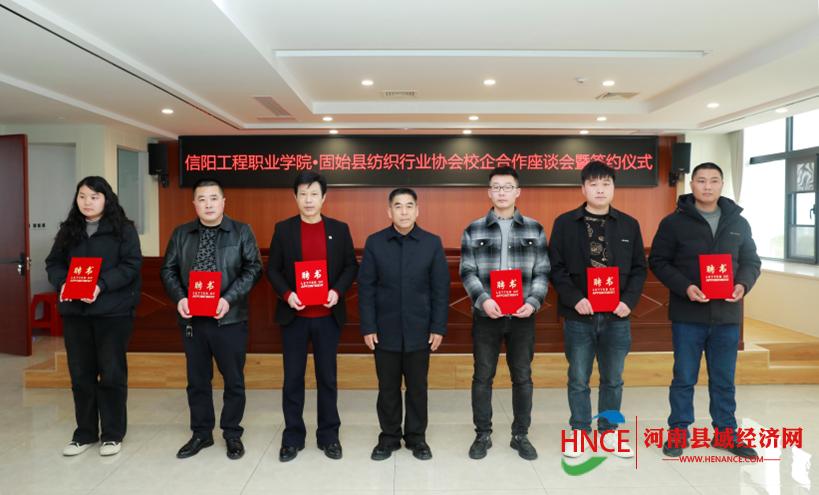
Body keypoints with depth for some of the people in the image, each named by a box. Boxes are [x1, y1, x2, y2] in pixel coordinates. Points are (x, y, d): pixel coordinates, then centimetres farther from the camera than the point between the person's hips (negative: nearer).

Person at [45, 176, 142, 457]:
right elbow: (53, 263, 10)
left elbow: (131, 265, -10)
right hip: (74, 311, 5)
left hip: (113, 311, -4)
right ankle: (85, 433, 25)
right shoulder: (68, 230, 12)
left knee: (112, 372, 3)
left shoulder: (124, 229, -2)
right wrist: (62, 284, -11)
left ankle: (112, 434, 16)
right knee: (80, 373, 11)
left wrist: (101, 286, -22)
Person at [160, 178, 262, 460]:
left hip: (229, 318, -3)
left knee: (233, 379, 6)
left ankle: (232, 433, 22)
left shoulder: (241, 232, 0)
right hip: (192, 319, 3)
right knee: (197, 380, 12)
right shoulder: (181, 234, 9)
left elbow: (253, 268, -6)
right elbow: (168, 270, 9)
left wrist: (229, 298, -17)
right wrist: (179, 298, -9)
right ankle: (201, 433, 28)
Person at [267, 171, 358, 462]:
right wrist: (286, 294, -14)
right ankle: (293, 437, 22)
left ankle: (329, 436, 22)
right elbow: (273, 269, 3)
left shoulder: (339, 229, 4)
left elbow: (351, 266, 5)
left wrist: (338, 291, -12)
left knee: (327, 377, 9)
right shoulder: (283, 229, 3)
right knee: (292, 378, 7)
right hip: (294, 315, 0)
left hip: (328, 316, 0)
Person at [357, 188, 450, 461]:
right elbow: (366, 288, -1)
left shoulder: (432, 243, 0)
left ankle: (417, 437, 28)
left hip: (419, 330, 0)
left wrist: (438, 327, -4)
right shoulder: (374, 242, 0)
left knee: (417, 387, 11)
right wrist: (368, 327, -6)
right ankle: (389, 437, 27)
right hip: (385, 330, 0)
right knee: (388, 387, 11)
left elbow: (440, 289, -1)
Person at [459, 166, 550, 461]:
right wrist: (483, 300, -16)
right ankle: (482, 435, 24)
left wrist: (533, 302, -12)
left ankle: (520, 436, 27)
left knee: (522, 377, 10)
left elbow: (542, 272, 4)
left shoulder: (534, 230, 6)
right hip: (486, 315, -1)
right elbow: (467, 273, -1)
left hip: (522, 316, 1)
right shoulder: (473, 231, 3)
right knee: (483, 377, 8)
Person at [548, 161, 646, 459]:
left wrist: (629, 301, -6)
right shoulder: (565, 223, -1)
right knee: (578, 379, 8)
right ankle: (580, 432, 24)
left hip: (616, 317, 2)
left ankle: (609, 431, 30)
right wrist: (574, 299, -15)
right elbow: (556, 267, -3)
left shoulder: (629, 225, 7)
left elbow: (639, 269, 8)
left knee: (613, 379, 14)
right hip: (579, 316, -2)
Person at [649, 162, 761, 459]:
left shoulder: (738, 222, 9)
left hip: (726, 315, 3)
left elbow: (751, 261, 13)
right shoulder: (674, 222, -2)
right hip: (688, 315, -3)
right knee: (684, 378, 7)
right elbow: (658, 261, -4)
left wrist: (743, 284, -8)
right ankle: (678, 432, 20)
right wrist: (685, 287, -18)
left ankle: (726, 433, 28)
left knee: (724, 379, 14)